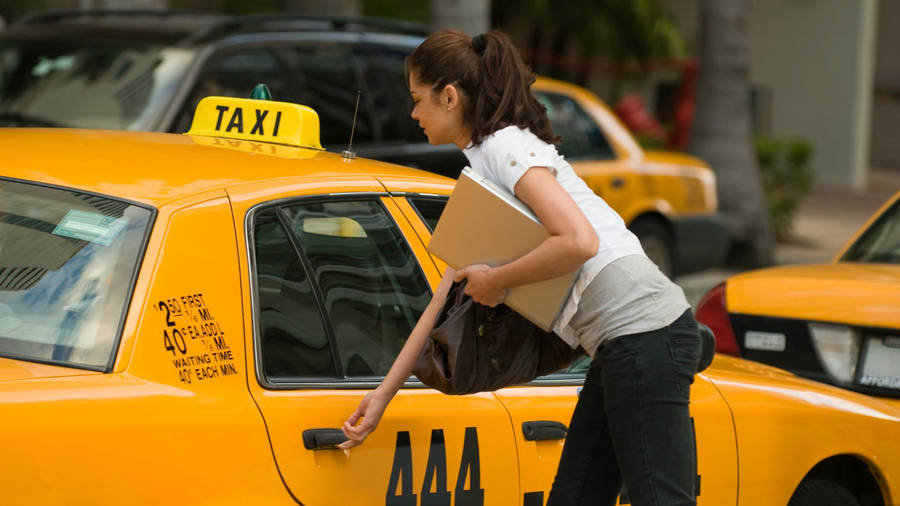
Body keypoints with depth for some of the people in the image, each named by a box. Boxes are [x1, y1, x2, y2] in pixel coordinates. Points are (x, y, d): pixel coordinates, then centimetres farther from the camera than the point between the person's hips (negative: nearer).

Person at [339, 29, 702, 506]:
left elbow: (579, 242, -24)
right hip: (620, 344, 10)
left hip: (645, 335, -10)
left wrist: (495, 280, -11)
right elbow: (447, 297, 24)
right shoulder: (479, 169, 21)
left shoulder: (505, 146, -9)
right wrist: (383, 394, 24)